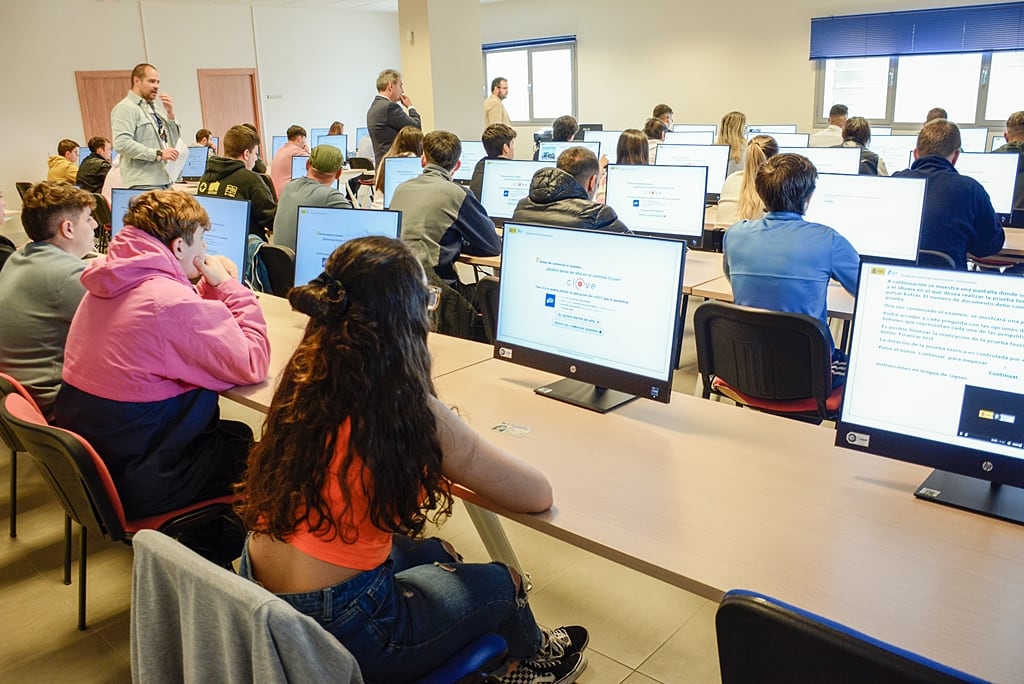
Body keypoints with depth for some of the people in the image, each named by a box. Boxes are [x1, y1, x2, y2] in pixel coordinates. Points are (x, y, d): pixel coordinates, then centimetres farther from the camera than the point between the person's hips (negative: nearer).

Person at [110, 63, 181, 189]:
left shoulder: (156, 107, 20)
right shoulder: (125, 108, -3)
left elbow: (172, 142, 18)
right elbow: (121, 144, -17)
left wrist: (170, 113, 7)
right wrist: (158, 154, -18)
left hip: (165, 180, 8)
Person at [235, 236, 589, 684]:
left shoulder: (305, 374, -5)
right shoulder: (410, 410, -25)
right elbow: (538, 495, -16)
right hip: (337, 627, -7)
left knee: (437, 555, 29)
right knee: (502, 583, 18)